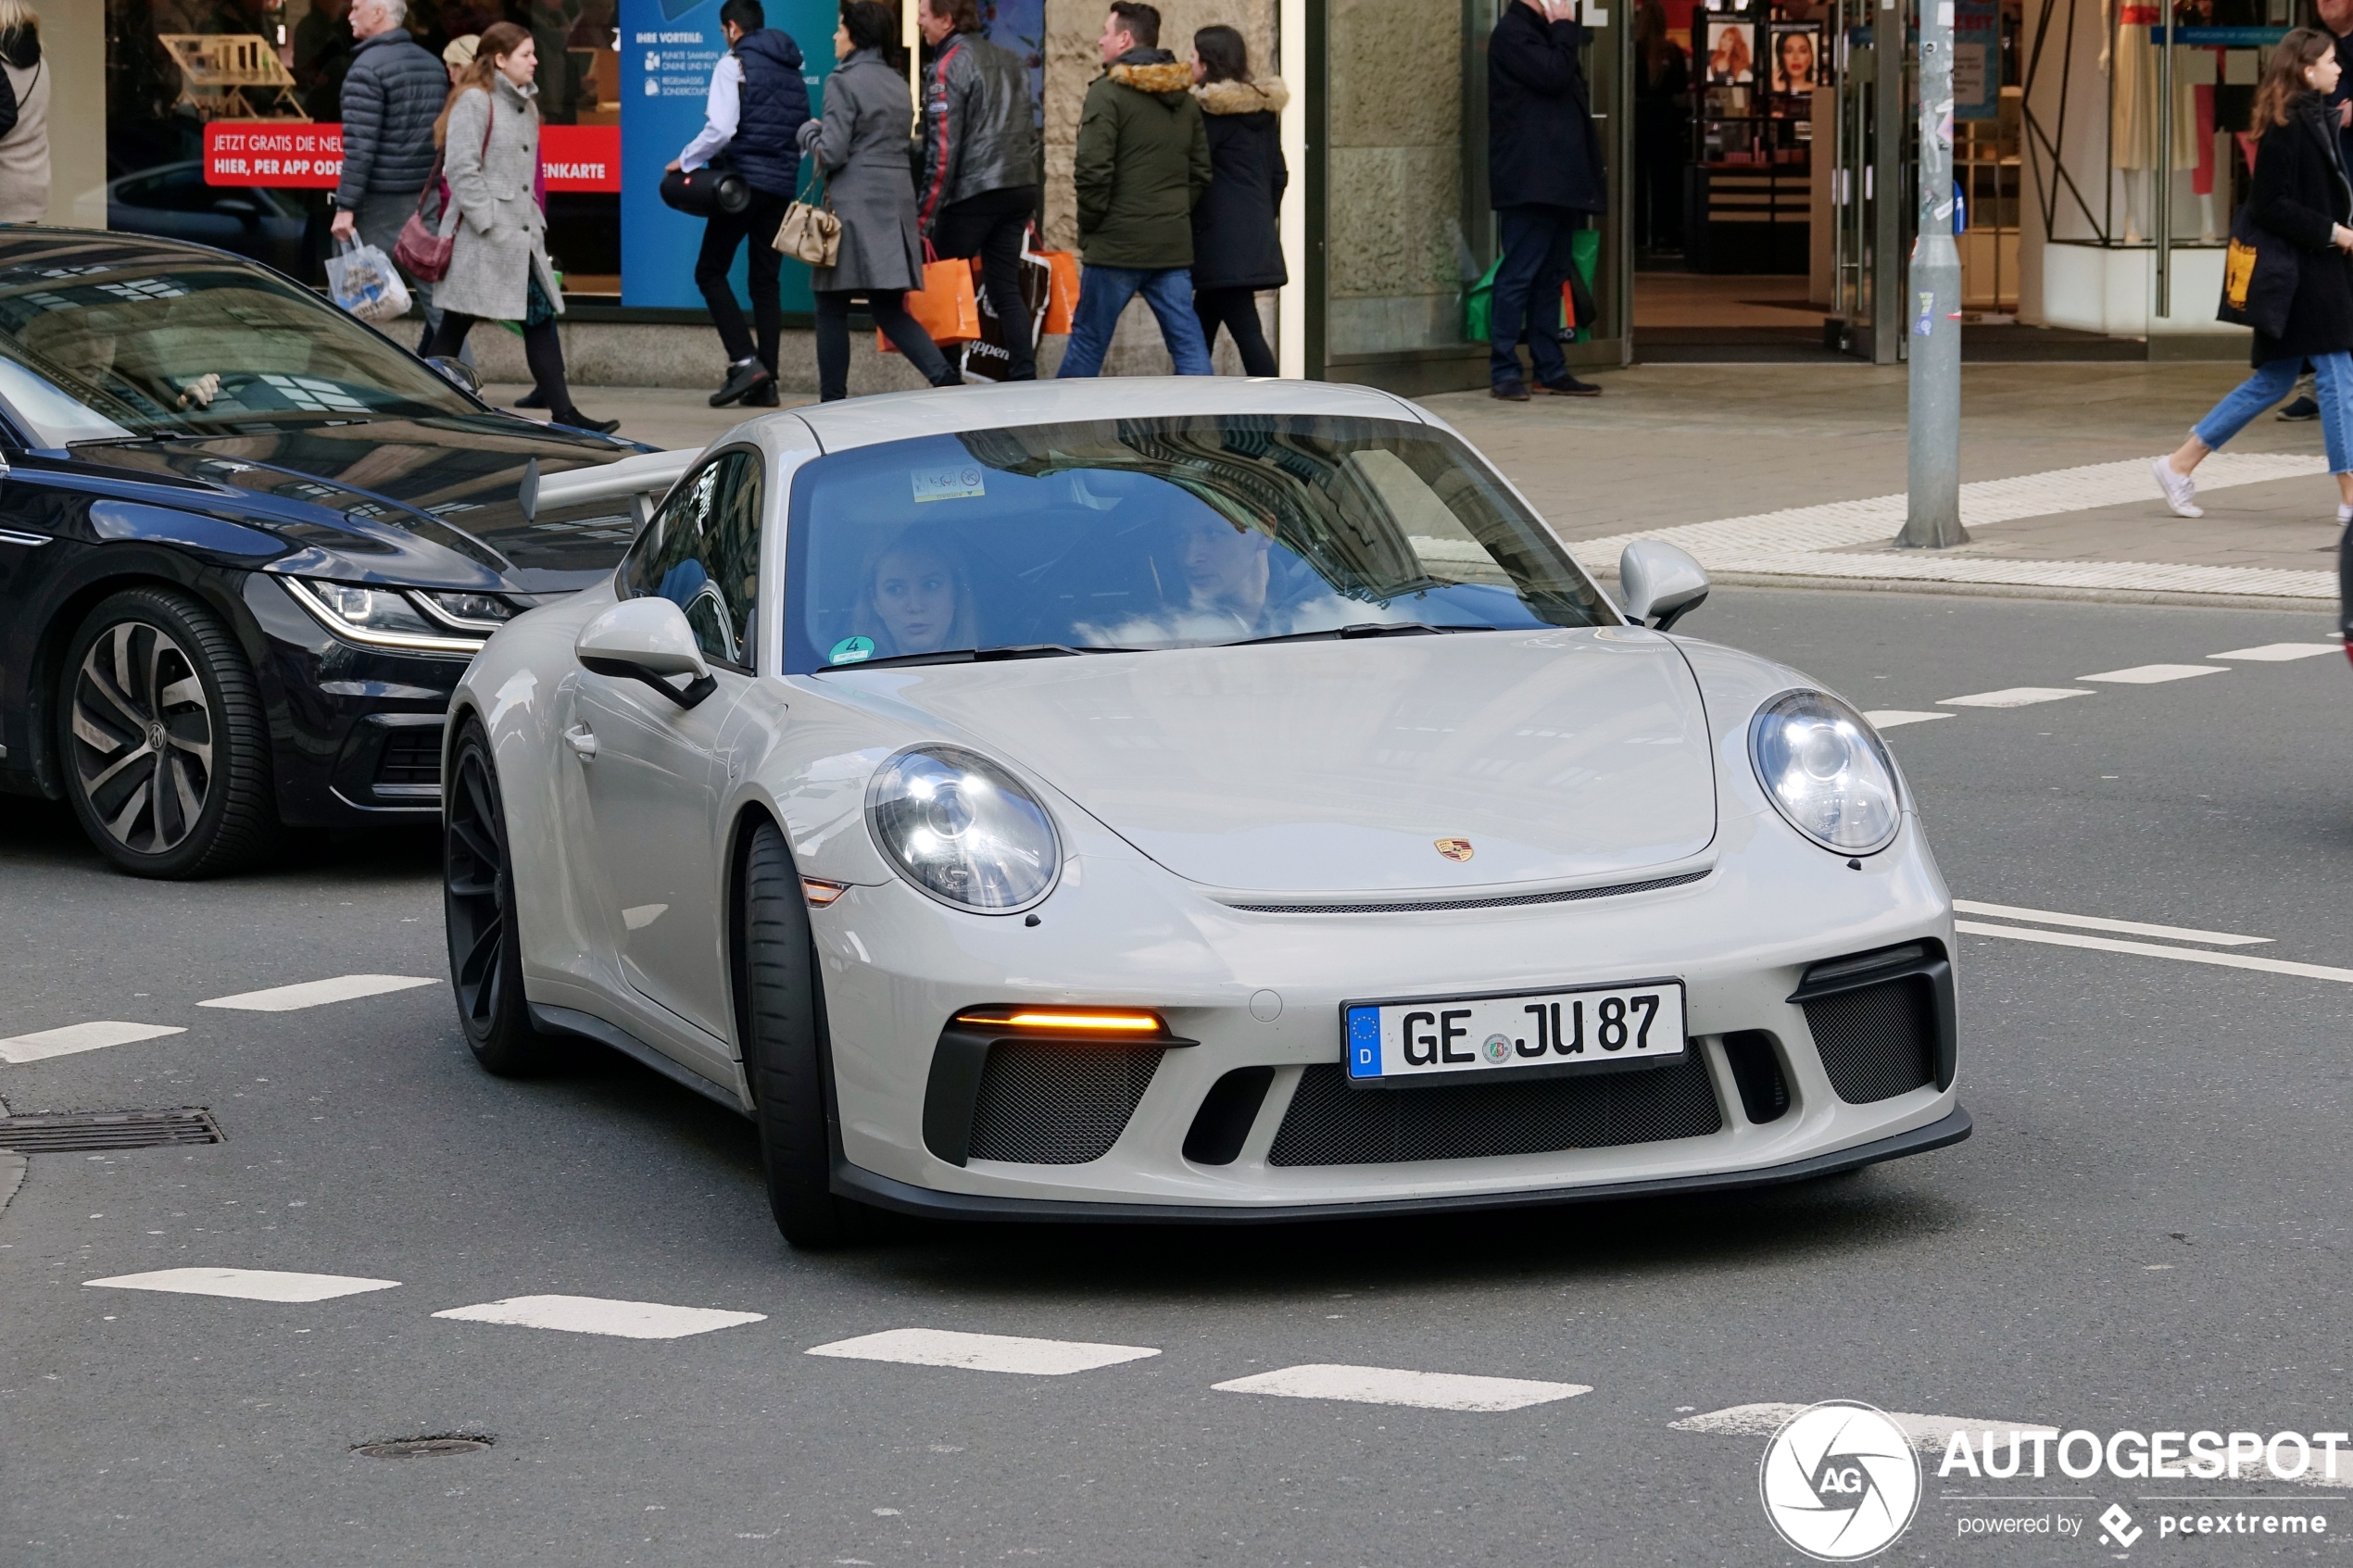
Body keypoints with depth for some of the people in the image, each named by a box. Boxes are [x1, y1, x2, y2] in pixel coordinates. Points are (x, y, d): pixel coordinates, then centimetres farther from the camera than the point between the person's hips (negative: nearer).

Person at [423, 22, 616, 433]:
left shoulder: (525, 106, 17)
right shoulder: (475, 101, -9)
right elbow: (461, 168, -16)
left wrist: (536, 222, 13)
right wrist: (488, 222, -19)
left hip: (523, 236, 8)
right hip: (483, 240, -8)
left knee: (542, 319, 2)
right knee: (455, 326, 0)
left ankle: (563, 414, 1)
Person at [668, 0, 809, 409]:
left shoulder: (734, 64, -6)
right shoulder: (790, 69, 15)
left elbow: (721, 128, -17)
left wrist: (686, 161, -5)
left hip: (744, 179, -7)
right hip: (782, 186, 7)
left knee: (710, 271, 1)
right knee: (766, 282, 9)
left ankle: (745, 361, -14)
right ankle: (765, 382, 3)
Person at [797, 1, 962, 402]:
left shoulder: (843, 82, -10)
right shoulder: (897, 82, 14)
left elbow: (832, 153, -14)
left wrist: (808, 132, 6)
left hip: (855, 206, -7)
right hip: (897, 201, 7)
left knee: (831, 308, 4)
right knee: (889, 310, 7)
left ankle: (833, 402, 6)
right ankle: (948, 380, -10)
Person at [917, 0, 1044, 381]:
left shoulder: (948, 67, -8)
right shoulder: (1010, 62, 16)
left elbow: (942, 149, -14)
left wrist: (924, 214, -13)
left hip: (972, 193, -7)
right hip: (1021, 188, 7)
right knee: (1006, 289, 8)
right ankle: (1024, 380, 0)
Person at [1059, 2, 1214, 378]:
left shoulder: (1108, 92, -9)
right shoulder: (1185, 100, 13)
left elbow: (1093, 171, -16)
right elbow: (1201, 174, 16)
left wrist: (1088, 229, -4)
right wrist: (1175, 215, 16)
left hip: (1118, 245, -6)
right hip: (1174, 246, 6)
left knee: (1088, 340, 5)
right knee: (1188, 342, 3)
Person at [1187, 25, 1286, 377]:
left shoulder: (1214, 109, -11)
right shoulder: (1264, 108, 13)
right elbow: (1279, 174, 17)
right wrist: (1268, 215, 24)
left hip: (1224, 241, -9)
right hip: (1258, 237, 9)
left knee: (1245, 331, -11)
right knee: (1202, 329, 16)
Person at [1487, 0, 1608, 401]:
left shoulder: (1545, 33, 21)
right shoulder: (1513, 33, -8)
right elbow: (1553, 76, -19)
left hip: (1558, 180, 10)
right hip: (1530, 181, -10)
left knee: (1552, 274, 10)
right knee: (1520, 274, -9)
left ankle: (1550, 368, 13)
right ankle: (1504, 371, -7)